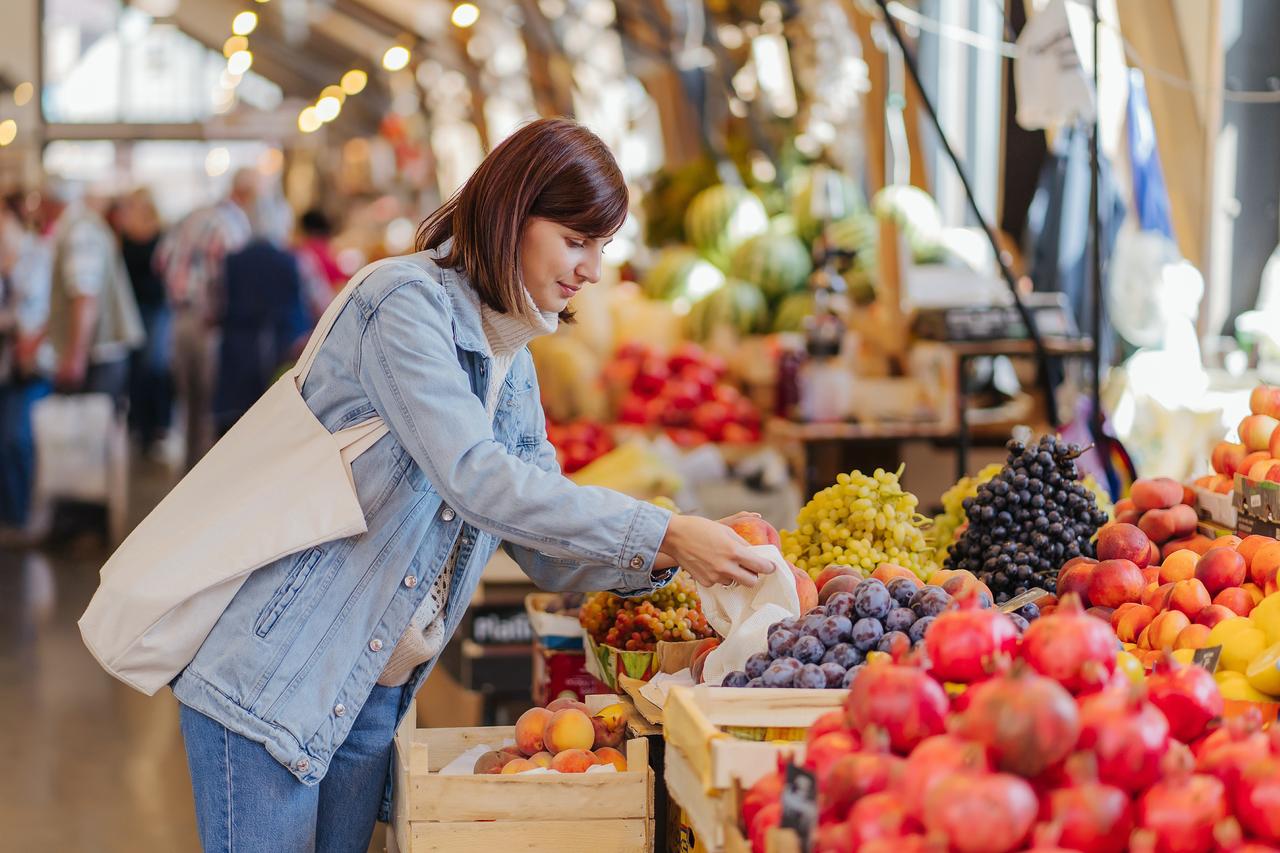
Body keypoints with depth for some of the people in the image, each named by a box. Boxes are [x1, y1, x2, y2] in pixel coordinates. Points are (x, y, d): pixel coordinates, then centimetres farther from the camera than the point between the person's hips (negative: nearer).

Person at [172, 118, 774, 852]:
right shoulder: (407, 302, -14)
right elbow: (475, 479, -26)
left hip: (376, 699, 8)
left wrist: (662, 558, -7)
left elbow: (548, 553, 12)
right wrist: (662, 531, -27)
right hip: (271, 681, -8)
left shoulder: (513, 365, 13)